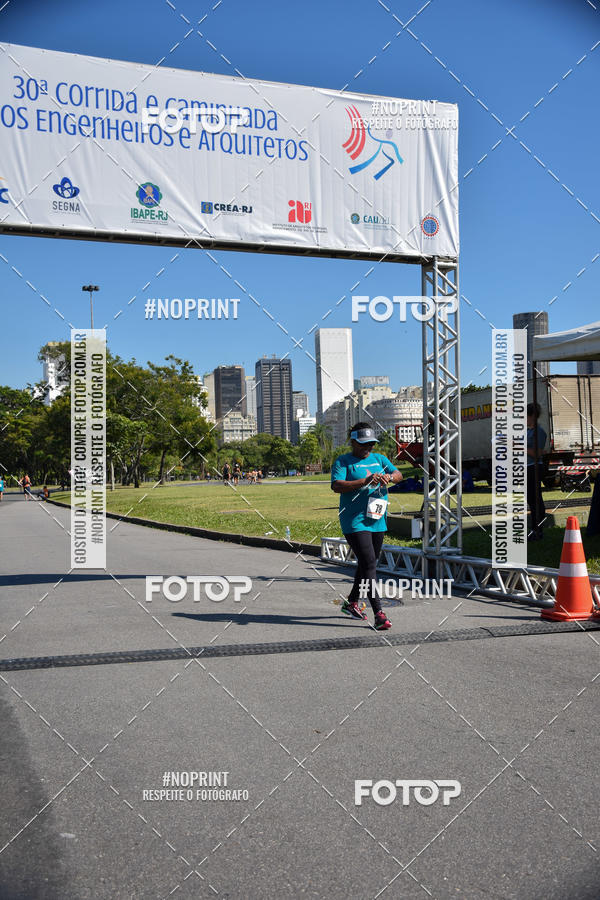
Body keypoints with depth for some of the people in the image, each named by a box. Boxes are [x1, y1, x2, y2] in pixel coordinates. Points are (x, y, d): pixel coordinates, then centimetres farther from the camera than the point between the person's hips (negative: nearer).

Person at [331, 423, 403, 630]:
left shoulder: (379, 459, 15)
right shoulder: (342, 462, -3)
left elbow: (399, 475, 6)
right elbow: (336, 486, -16)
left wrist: (389, 477, -18)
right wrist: (365, 482, -24)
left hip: (378, 521, 7)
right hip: (354, 522, -7)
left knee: (368, 564, 16)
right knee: (369, 565, -15)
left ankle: (351, 603, 34)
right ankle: (379, 613, -17)